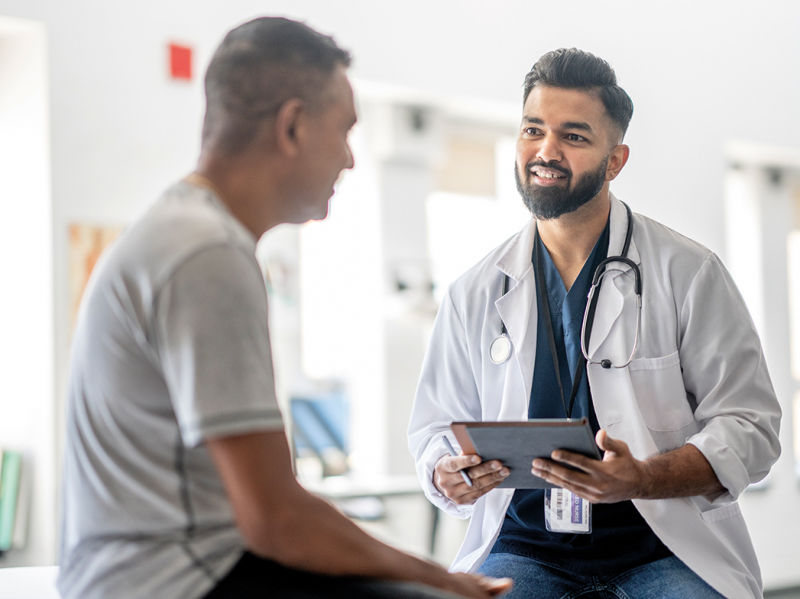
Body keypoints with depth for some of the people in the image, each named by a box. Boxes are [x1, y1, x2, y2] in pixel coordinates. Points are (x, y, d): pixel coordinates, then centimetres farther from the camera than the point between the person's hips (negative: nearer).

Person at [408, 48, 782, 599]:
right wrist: (446, 476, -8)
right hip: (524, 548, 2)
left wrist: (642, 480, -20)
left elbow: (750, 427, -2)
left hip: (664, 549, -1)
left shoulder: (689, 273, 1)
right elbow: (435, 429, 18)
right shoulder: (474, 295, 10)